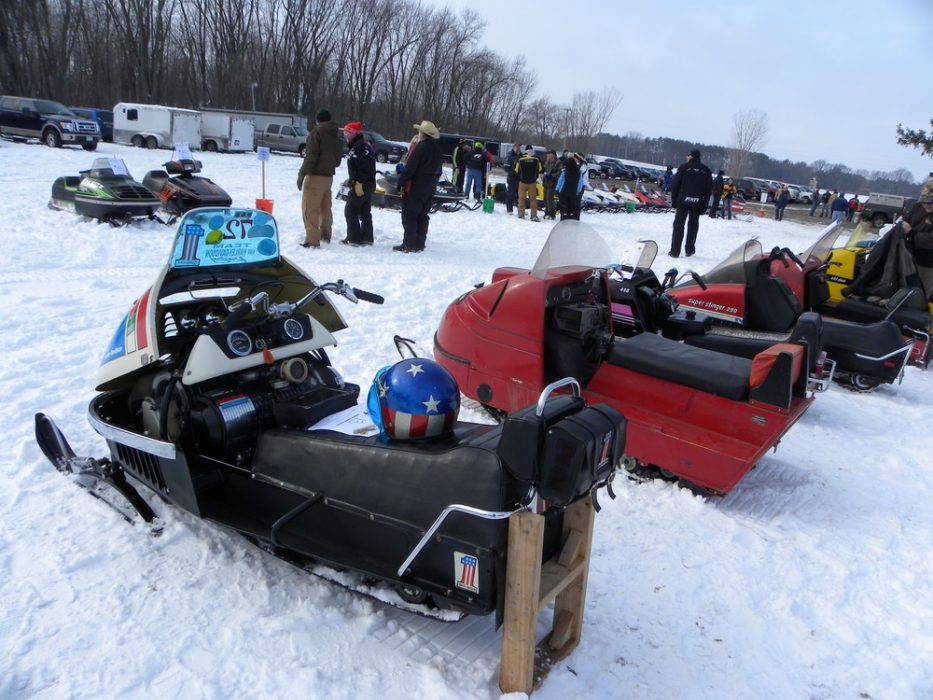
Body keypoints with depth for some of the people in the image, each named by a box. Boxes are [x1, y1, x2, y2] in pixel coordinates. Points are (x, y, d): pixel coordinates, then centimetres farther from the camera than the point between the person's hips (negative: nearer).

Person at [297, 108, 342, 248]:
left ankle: (312, 240, -11)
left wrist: (302, 174, -13)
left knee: (310, 208, -6)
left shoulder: (316, 132, -10)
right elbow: (338, 157, 17)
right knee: (325, 207, 18)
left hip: (315, 175, -8)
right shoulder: (335, 135, 12)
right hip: (329, 176, 8)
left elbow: (311, 156, -17)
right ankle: (325, 236, 26)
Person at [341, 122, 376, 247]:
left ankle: (354, 239, -2)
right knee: (365, 212, 12)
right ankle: (367, 238, 16)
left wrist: (358, 182, -26)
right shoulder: (364, 145, 17)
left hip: (360, 185, -10)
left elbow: (363, 167, -24)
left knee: (350, 211, -3)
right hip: (369, 184, 10)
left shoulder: (359, 146, -14)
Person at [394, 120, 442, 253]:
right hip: (430, 189, 8)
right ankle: (419, 244, 14)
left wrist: (401, 183, -12)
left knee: (409, 216, -3)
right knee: (422, 216, 12)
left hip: (415, 188, -8)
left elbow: (409, 168, -18)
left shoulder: (421, 147, -15)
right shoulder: (437, 148, 10)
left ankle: (409, 245, -5)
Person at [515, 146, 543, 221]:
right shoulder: (536, 160, -5)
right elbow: (539, 170, 4)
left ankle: (521, 214, 9)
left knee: (521, 198, 9)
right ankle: (534, 215, 3)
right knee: (533, 199, 7)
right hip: (532, 183, 1)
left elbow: (517, 171, -1)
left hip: (522, 182, -1)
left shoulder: (521, 159, -9)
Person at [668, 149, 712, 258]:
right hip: (698, 202, 3)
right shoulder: (706, 170, 9)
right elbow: (709, 188, 7)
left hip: (683, 200, -3)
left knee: (679, 225, 1)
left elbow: (675, 183, -5)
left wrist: (674, 199, 3)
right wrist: (704, 205, 8)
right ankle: (689, 250, 16)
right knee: (693, 225, 13)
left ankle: (675, 251, -3)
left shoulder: (684, 167, -2)